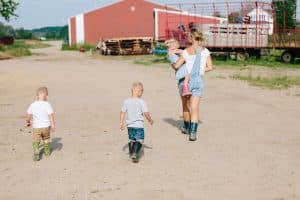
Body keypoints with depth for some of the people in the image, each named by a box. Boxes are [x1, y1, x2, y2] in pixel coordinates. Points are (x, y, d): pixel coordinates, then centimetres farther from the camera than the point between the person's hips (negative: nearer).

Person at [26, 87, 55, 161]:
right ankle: (47, 152, 39)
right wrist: (52, 125, -11)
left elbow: (28, 115, 2)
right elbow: (51, 115, -16)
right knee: (46, 139, 23)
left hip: (36, 127, 0)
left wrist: (27, 122, 20)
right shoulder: (47, 105, -11)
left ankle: (36, 154, -19)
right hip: (46, 126, 0)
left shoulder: (33, 105, -2)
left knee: (35, 142, 1)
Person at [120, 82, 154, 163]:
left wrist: (121, 123, 16)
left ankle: (131, 153, 33)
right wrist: (150, 120, 5)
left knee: (131, 140, 21)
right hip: (139, 125, -5)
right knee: (139, 140, -2)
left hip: (130, 125, 5)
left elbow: (122, 112, 6)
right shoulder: (141, 102, -12)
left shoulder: (126, 101, 2)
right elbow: (146, 113, -12)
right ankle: (135, 153, -21)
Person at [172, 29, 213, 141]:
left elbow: (176, 66, -14)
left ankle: (187, 128, 37)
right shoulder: (205, 51, 0)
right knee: (195, 108, -3)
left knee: (186, 106, 18)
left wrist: (172, 64, 8)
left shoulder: (187, 51, -12)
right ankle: (193, 132, -18)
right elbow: (210, 67, 0)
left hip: (186, 80, -2)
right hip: (198, 80, 2)